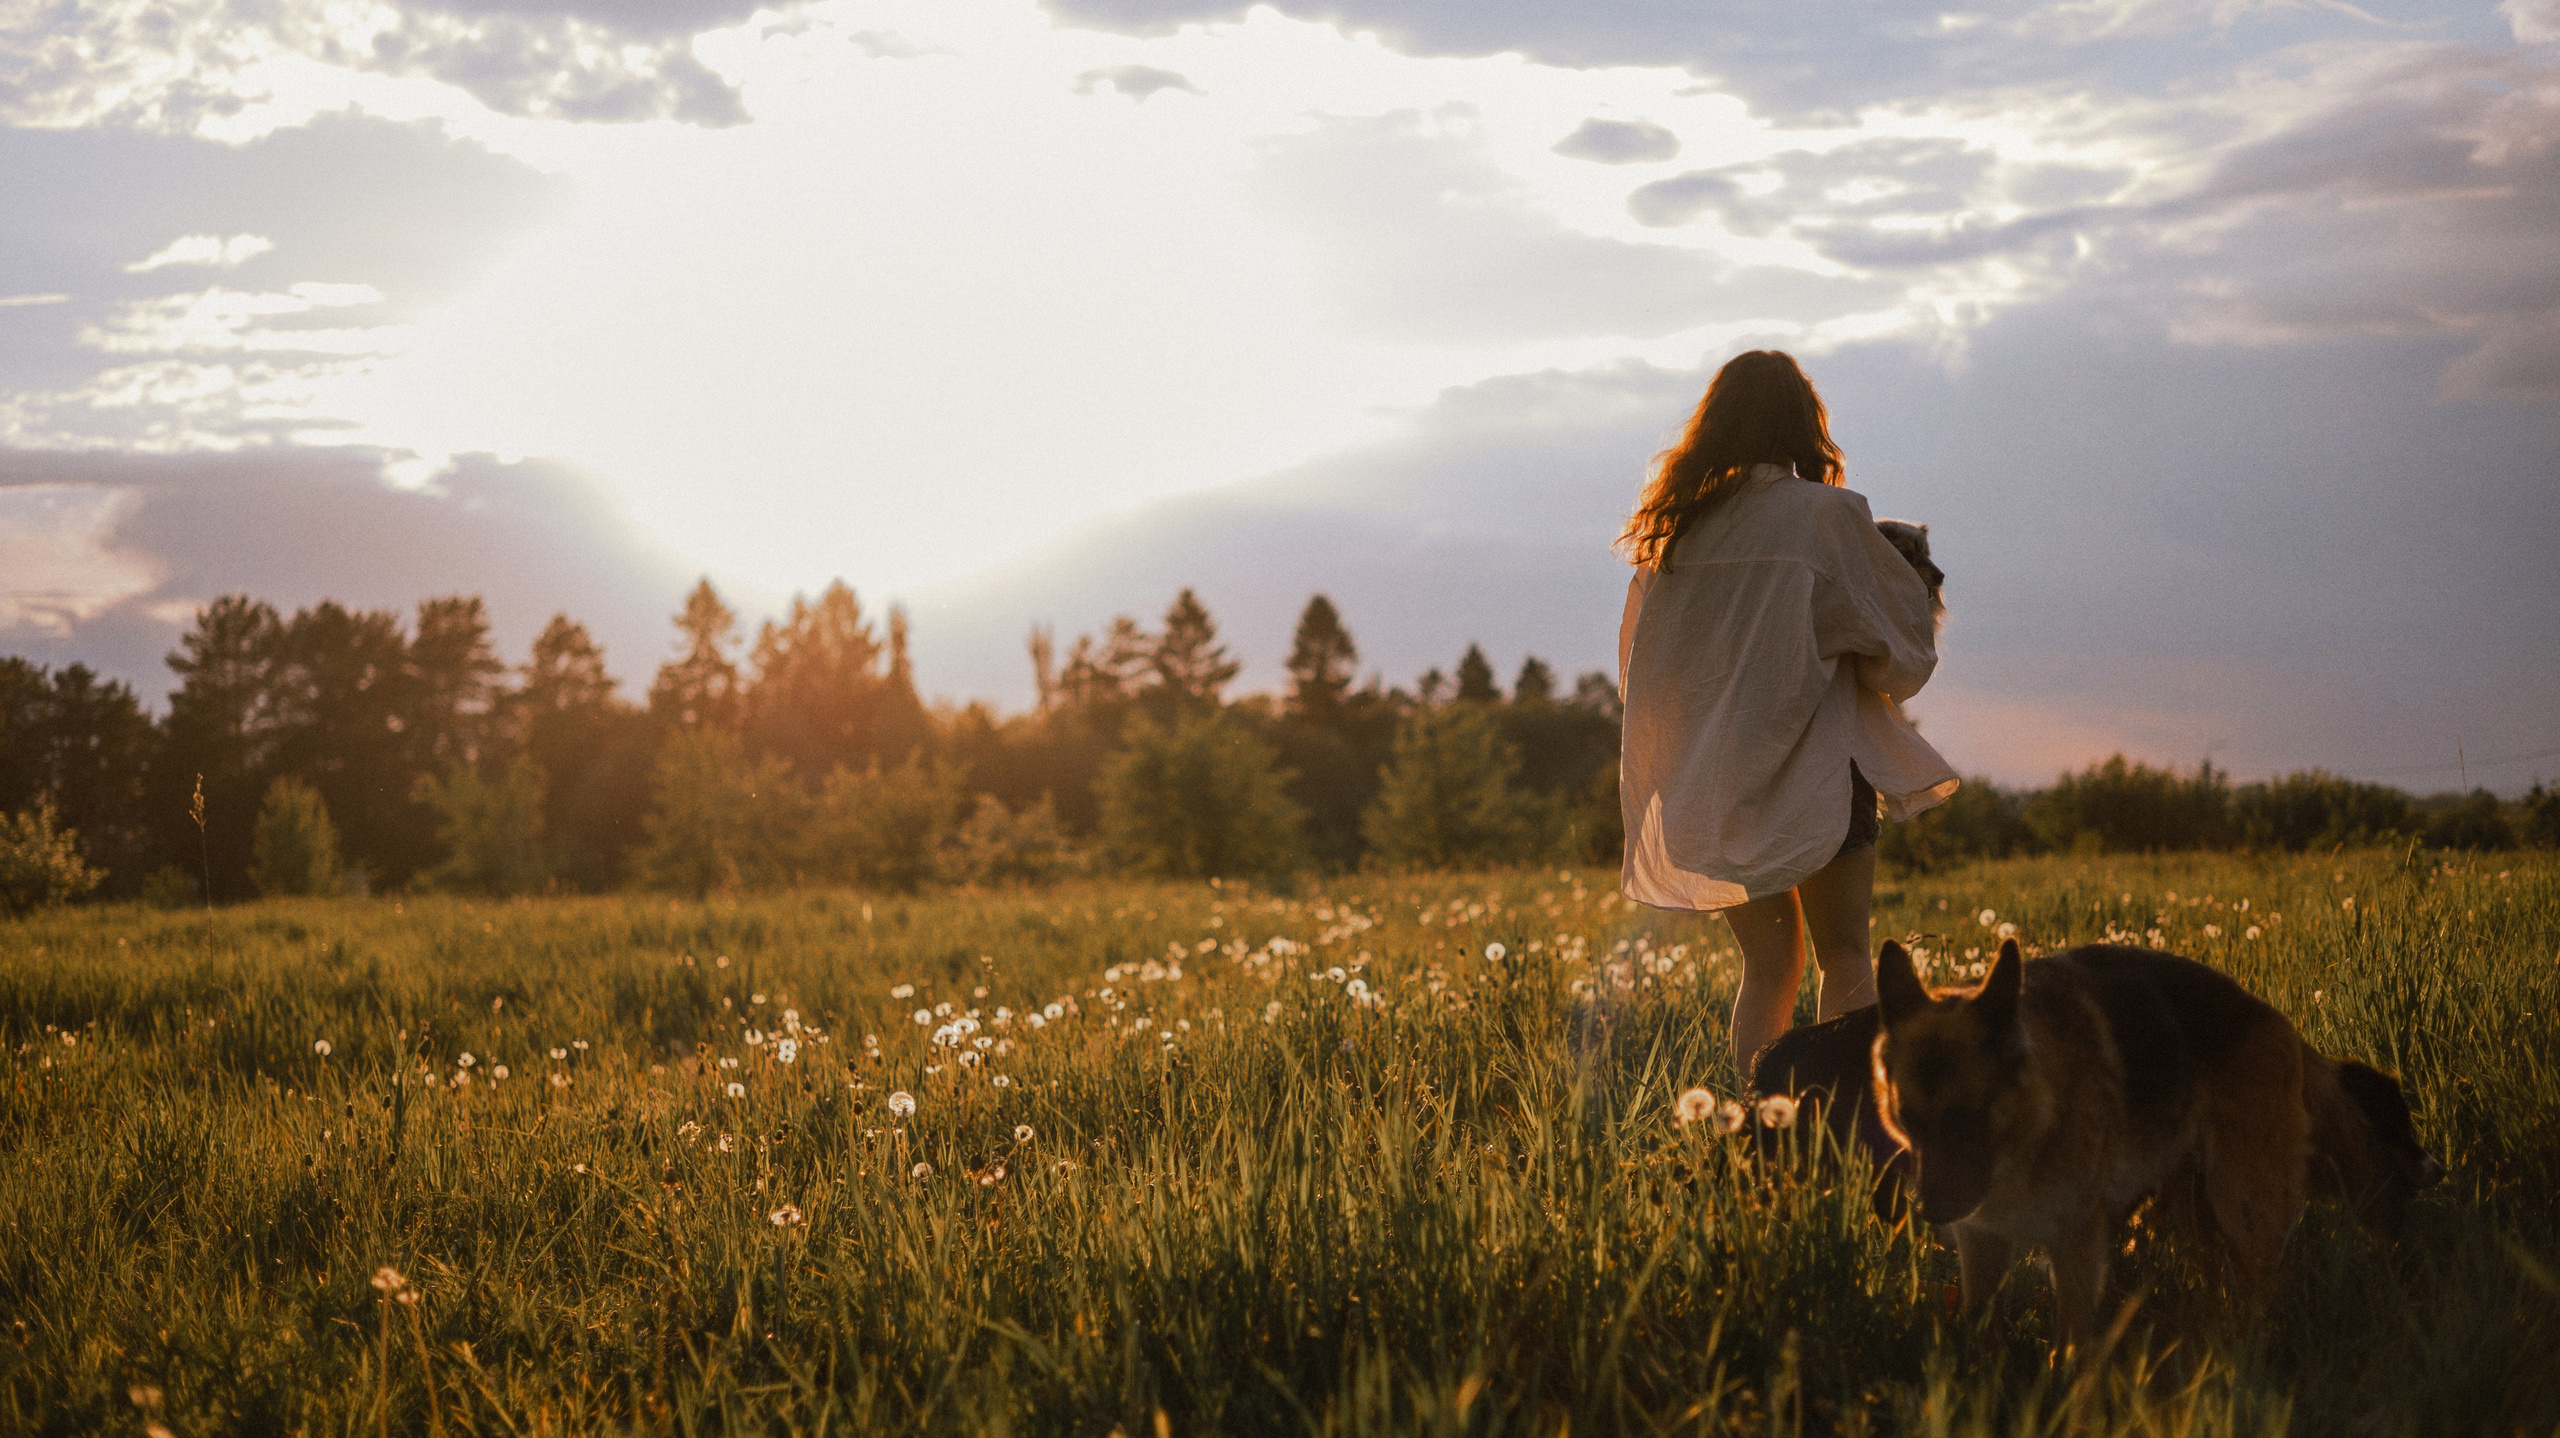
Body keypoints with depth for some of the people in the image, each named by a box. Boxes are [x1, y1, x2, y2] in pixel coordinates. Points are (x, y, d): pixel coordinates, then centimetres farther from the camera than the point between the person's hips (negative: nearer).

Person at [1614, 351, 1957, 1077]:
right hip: (1810, 771, -4)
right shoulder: (1825, 515, -9)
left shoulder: (1673, 526, 4)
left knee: (1770, 966, 12)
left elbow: (1636, 661, 14)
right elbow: (1908, 642, -4)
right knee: (1845, 960, 5)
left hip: (1704, 784, 4)